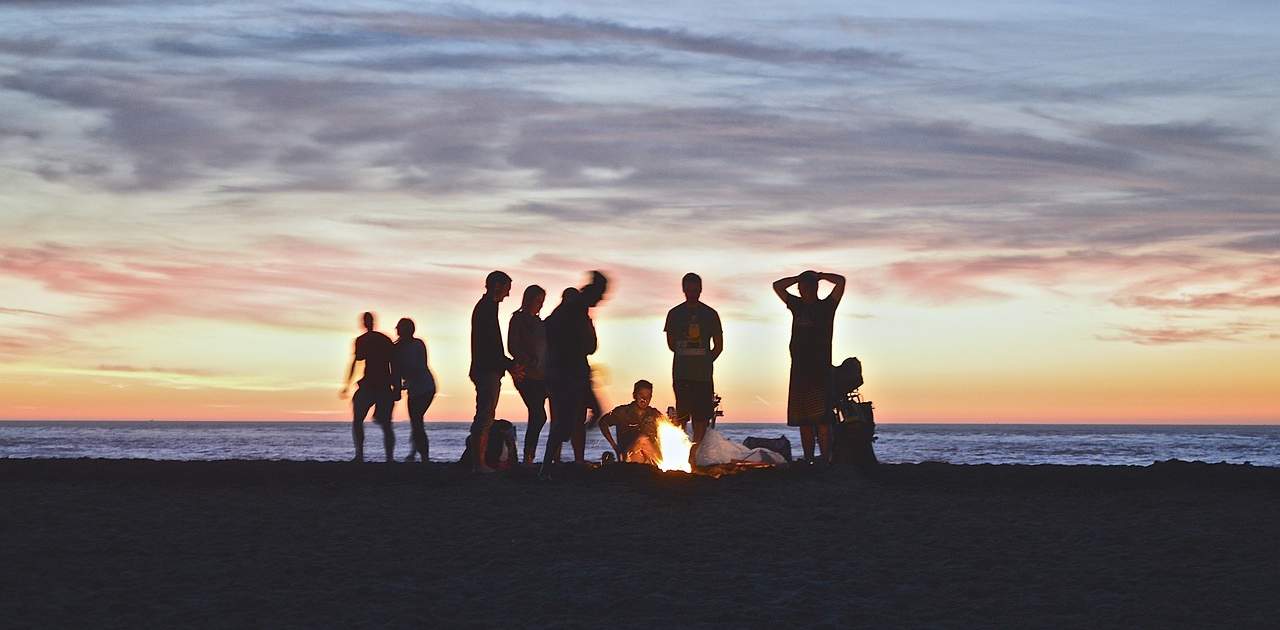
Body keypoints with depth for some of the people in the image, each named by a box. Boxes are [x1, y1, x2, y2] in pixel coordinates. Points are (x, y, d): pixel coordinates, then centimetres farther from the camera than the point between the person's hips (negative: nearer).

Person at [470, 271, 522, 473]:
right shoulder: (487, 308, -12)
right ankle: (479, 462, -11)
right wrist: (509, 365, -15)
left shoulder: (486, 307, 20)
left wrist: (509, 365, 21)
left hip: (488, 370, 10)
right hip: (488, 371, -10)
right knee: (485, 416, -10)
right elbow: (489, 344, -19)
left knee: (485, 417, 11)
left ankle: (478, 461, 12)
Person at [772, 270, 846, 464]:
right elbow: (777, 286, 24)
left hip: (821, 370, -5)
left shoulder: (826, 306, 5)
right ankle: (808, 461, 6)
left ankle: (826, 460, -16)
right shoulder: (797, 305, 17)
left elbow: (841, 281, -5)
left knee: (822, 419, -13)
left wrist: (818, 276, 8)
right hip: (799, 370, 5)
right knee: (803, 421, 3)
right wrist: (799, 277, 17)